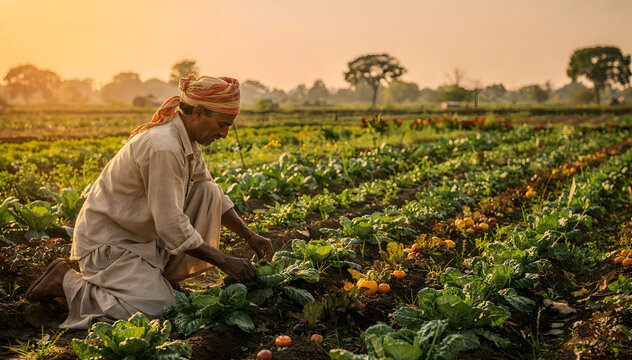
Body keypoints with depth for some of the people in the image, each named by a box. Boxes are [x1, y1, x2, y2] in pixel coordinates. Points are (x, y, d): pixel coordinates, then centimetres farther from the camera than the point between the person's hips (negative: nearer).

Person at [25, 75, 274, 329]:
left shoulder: (187, 140, 2)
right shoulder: (163, 147, -28)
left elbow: (213, 197, 15)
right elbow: (172, 226, -28)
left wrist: (249, 236, 5)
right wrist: (224, 261, -20)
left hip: (145, 236, 9)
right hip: (108, 240, -9)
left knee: (208, 192, -3)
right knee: (157, 308, -23)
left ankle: (165, 274, 4)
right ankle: (66, 280, -4)